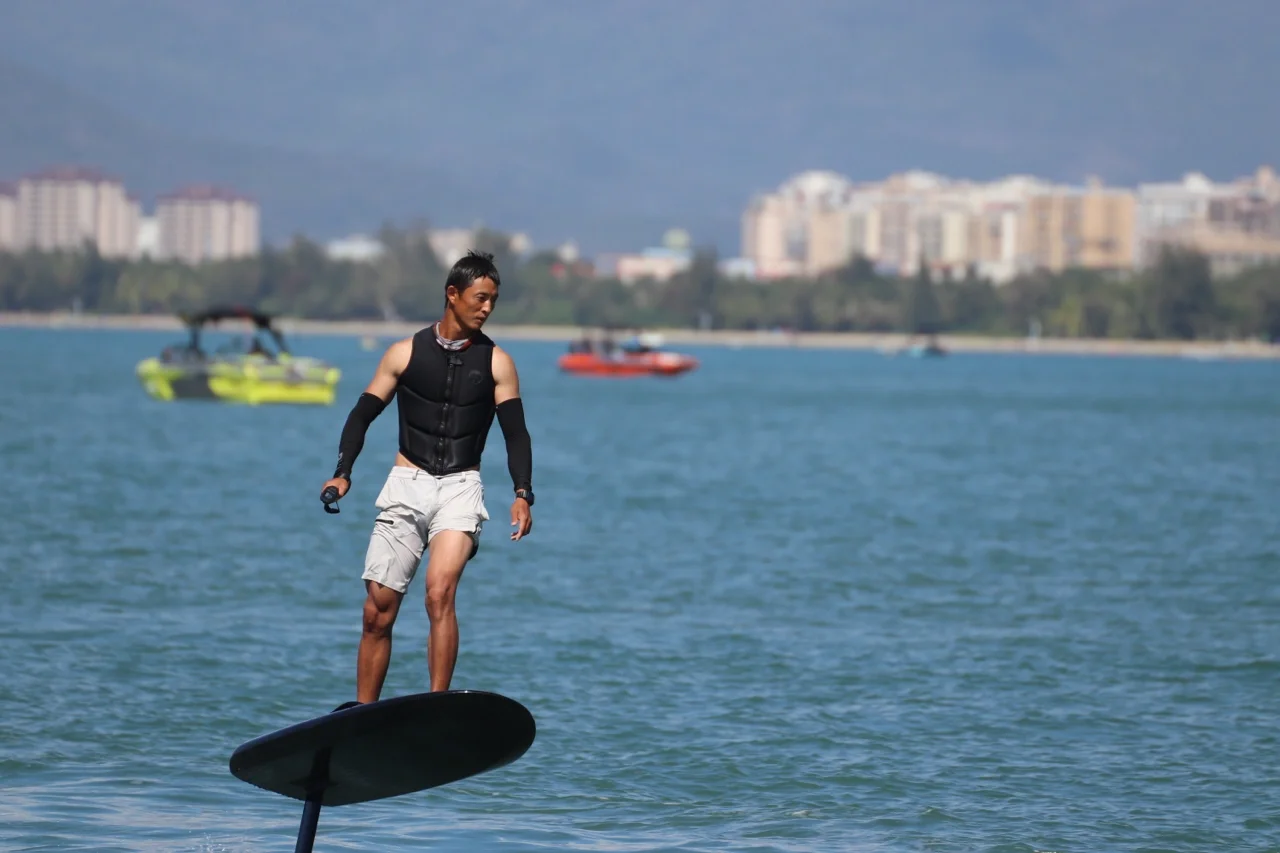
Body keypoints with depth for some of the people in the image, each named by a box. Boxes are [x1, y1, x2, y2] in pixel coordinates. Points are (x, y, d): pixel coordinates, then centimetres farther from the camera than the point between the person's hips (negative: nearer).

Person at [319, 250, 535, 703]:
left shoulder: (496, 363, 5)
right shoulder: (407, 353, 5)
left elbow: (516, 433, 3)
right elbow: (362, 415, 7)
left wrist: (522, 494, -12)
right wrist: (343, 474, -8)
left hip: (460, 488, -1)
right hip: (407, 484, 1)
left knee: (440, 591, -23)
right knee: (378, 607, 1)